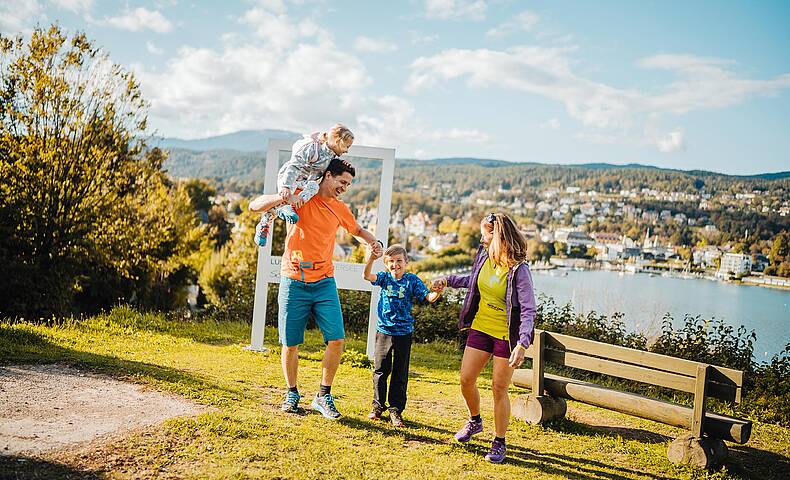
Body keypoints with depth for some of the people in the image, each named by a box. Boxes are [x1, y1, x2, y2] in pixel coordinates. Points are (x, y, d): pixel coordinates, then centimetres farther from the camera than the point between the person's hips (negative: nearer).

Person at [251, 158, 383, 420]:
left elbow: (358, 230, 29)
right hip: (293, 283, -3)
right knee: (290, 344, 3)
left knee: (337, 340, -8)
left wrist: (375, 243, 7)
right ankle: (292, 393, 26)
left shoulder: (339, 209, 10)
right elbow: (254, 206, -6)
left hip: (324, 283, 3)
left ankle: (323, 396, 9)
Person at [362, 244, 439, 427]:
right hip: (384, 331, 1)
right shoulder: (384, 277, 1)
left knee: (400, 374, 6)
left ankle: (396, 410, 16)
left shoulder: (412, 280, -2)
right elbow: (367, 276, -17)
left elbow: (428, 297, -10)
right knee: (380, 370, 9)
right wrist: (370, 260, -35)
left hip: (403, 332, -1)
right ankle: (378, 406, 23)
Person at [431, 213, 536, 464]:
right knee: (466, 379, 7)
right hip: (480, 327, 6)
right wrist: (448, 280, 23)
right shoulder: (484, 255, -2)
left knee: (499, 388, -1)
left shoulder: (519, 270, -21)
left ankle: (499, 443, 16)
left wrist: (523, 344, -34)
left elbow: (528, 310, -24)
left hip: (506, 334, -6)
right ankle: (475, 421, 36)